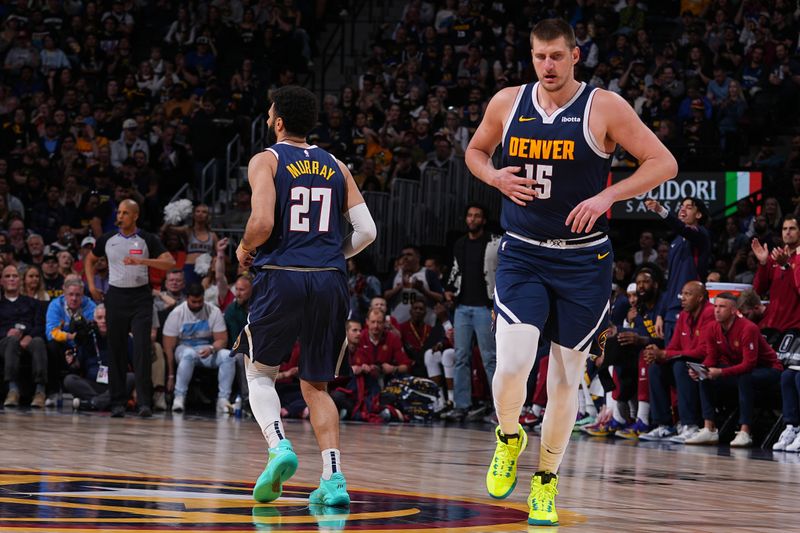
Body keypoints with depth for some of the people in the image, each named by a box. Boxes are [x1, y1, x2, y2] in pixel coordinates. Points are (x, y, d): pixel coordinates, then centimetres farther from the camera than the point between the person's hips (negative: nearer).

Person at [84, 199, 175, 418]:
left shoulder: (147, 240, -1)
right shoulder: (107, 239, 7)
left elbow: (170, 262, -11)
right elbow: (90, 260, 23)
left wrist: (142, 261, -23)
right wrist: (91, 284, 10)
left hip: (141, 296, -3)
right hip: (116, 296, 3)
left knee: (142, 349, -12)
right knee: (116, 351, 3)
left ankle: (144, 402, -11)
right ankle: (118, 402, 9)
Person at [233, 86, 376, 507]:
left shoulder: (266, 160, 0)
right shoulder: (335, 167, 13)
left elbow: (262, 222, -14)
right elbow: (366, 231, 7)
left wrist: (244, 249, 6)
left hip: (281, 278, -3)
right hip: (329, 282, 4)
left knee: (259, 372, 16)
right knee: (315, 386, 13)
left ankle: (279, 447, -10)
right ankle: (333, 479, -3)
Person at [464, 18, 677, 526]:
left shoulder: (604, 108, -8)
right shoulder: (507, 103, 1)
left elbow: (664, 163, -8)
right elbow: (476, 150, 20)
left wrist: (607, 196, -20)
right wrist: (495, 177, -3)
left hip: (583, 261, -1)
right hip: (522, 255, 1)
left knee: (566, 377, 5)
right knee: (513, 363, -18)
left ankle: (546, 483, 22)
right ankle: (509, 438, 14)